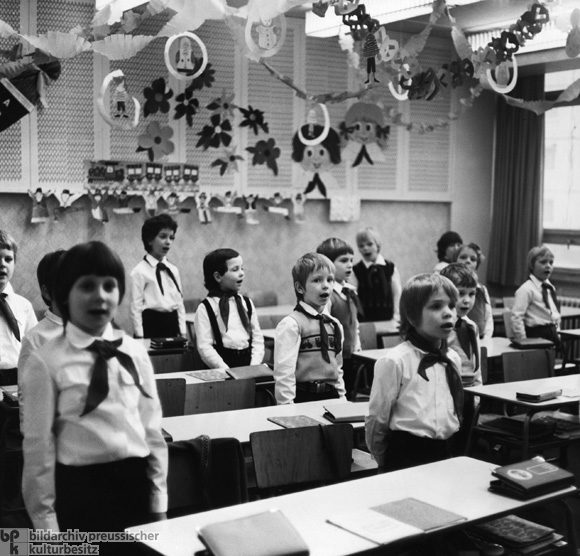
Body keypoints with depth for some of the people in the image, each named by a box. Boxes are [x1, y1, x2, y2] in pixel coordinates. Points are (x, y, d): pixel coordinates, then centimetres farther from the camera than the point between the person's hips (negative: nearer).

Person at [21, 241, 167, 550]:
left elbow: (152, 429, 7)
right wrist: (45, 518, -4)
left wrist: (159, 500, 7)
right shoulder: (46, 362, -8)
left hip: (137, 482, 3)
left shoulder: (135, 353, 2)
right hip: (80, 489, -3)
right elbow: (38, 444, -6)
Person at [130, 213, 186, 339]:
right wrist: (140, 337, -12)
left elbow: (179, 302, 13)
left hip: (172, 324, 6)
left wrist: (182, 333, 8)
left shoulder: (173, 270, 11)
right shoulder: (140, 271, -7)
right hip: (152, 325, -5)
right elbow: (136, 308, -8)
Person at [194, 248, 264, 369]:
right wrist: (227, 372, -14)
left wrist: (254, 367, -3)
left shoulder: (246, 303, 14)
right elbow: (204, 347, -6)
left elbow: (257, 338, 12)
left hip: (248, 360, 4)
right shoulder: (205, 308, -1)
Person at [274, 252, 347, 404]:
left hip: (331, 397, 6)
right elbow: (284, 372, -15)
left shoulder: (334, 325, 12)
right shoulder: (291, 325, -11)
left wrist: (342, 397, 11)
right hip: (304, 399, -6)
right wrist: (288, 409, -18)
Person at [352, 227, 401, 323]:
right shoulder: (356, 270, 1)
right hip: (364, 321, -1)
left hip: (388, 319, 1)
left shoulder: (390, 268, 5)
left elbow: (397, 293, 6)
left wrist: (396, 315, -1)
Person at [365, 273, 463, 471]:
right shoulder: (395, 362, -14)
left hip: (447, 454, 6)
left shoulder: (453, 359, 5)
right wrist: (388, 463, 3)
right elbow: (376, 419, -7)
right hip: (407, 455, -6)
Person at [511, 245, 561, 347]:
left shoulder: (551, 288, 14)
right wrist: (523, 342, -16)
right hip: (536, 336, -8)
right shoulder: (526, 290, -12)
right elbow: (516, 317, -16)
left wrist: (557, 333, 14)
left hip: (552, 334, 8)